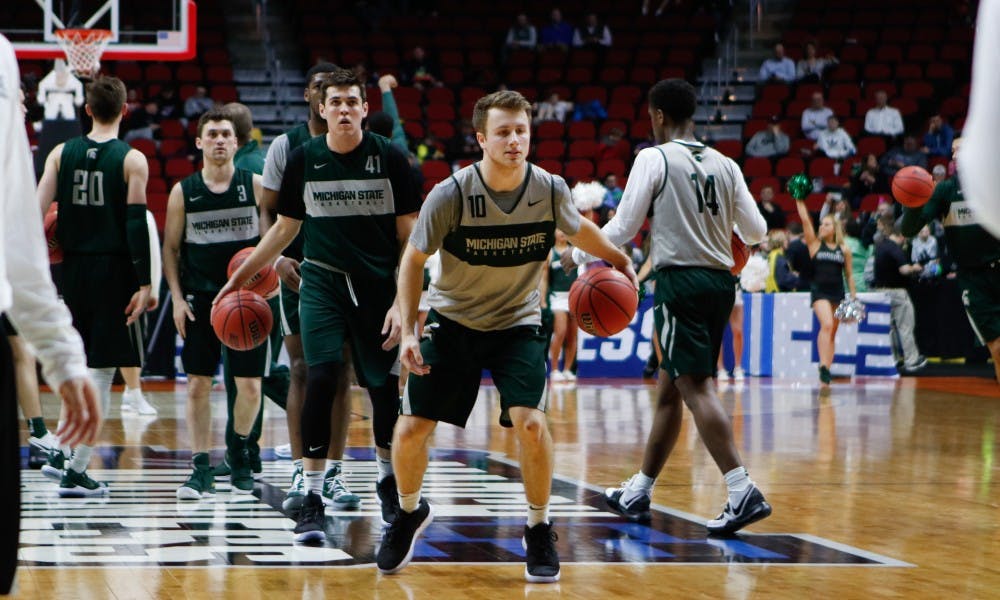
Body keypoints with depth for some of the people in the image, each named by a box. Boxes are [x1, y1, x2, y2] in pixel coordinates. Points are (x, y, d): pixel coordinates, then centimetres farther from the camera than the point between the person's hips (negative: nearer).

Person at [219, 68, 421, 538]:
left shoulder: (389, 158, -3)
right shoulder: (304, 159, 1)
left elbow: (408, 235, -1)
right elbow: (286, 227, 14)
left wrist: (403, 300, -8)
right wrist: (242, 275, 13)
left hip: (378, 286, 0)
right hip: (322, 282, 0)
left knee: (385, 388, 7)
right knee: (321, 377, -17)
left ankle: (388, 481, 33)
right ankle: (313, 496, -12)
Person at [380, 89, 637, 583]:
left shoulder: (550, 190, -15)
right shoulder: (451, 195, -21)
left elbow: (579, 230, 10)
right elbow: (413, 260, -8)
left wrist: (620, 261, 12)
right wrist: (408, 331, -13)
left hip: (518, 323, 0)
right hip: (454, 320, 0)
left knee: (530, 422, -20)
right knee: (410, 429, -2)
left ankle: (539, 530, 2)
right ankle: (409, 513, 28)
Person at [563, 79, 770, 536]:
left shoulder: (655, 158, -5)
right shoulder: (724, 165, 12)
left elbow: (624, 227, -5)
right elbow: (756, 232, 14)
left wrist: (579, 253, 12)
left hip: (681, 280, -7)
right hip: (720, 281, 7)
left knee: (695, 387, -11)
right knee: (669, 388, 16)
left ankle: (743, 493, -24)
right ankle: (638, 494, 25)